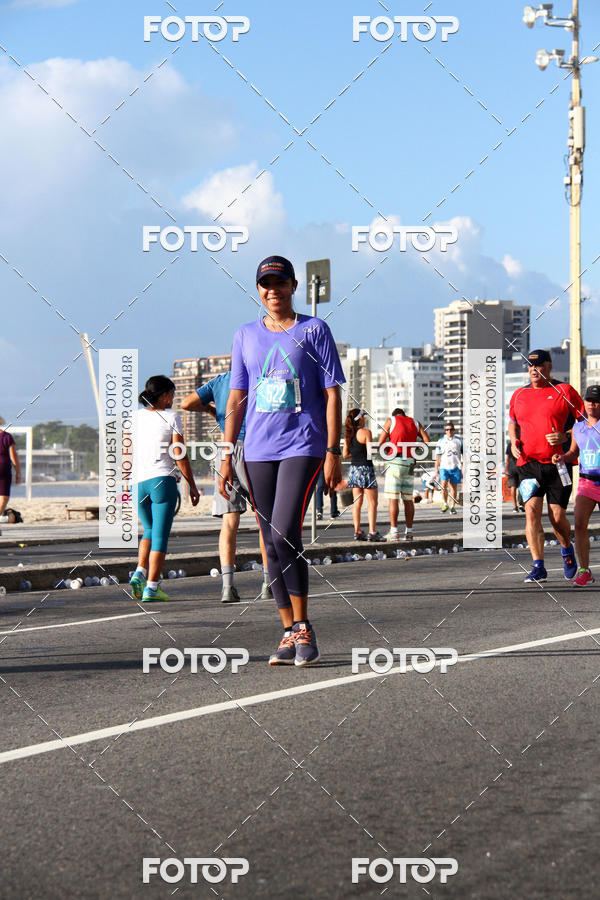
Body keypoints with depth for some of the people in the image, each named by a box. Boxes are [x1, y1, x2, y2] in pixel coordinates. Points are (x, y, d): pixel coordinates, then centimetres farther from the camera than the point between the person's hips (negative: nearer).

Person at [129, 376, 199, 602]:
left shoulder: (135, 416, 9)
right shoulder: (171, 418, -2)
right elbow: (180, 456, -4)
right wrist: (192, 486, 3)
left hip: (138, 482, 4)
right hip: (163, 481, -4)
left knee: (150, 530, 22)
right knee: (160, 535, 1)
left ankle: (139, 573, 4)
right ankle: (151, 587, -3)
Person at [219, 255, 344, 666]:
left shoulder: (314, 330, 3)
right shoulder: (246, 336, 14)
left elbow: (332, 394, 1)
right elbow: (236, 399, 16)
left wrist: (333, 452, -6)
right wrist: (227, 454, 9)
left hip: (303, 446, -4)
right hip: (258, 451, 4)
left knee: (285, 534, -17)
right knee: (272, 544, 4)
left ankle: (304, 627, -5)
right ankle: (290, 633, 11)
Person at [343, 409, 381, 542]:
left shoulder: (348, 435, 9)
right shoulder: (365, 432, -11)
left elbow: (345, 455, 12)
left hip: (353, 469, 7)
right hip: (365, 469, -7)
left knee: (357, 502, 9)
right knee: (372, 502, -4)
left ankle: (357, 531, 7)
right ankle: (372, 532, -9)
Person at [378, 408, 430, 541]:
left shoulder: (391, 420, 6)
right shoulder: (415, 422, 16)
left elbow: (381, 443, 2)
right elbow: (426, 440, 5)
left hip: (395, 461, -4)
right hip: (410, 464, 4)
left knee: (393, 498, -5)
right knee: (408, 499, 9)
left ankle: (394, 532, -10)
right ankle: (409, 532, 7)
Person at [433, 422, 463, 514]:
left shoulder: (459, 440, 8)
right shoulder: (441, 441, 8)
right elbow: (438, 457, 10)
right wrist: (436, 470, 6)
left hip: (455, 467, 1)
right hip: (444, 466, -1)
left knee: (454, 487, 3)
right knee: (444, 484, -18)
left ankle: (452, 506, 13)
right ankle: (444, 503, -4)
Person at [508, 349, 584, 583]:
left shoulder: (564, 391, 0)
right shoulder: (519, 395, 13)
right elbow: (513, 422, 29)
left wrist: (565, 436, -13)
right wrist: (514, 441, 9)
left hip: (557, 463, -3)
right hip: (528, 463, 3)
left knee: (557, 516, -2)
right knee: (531, 510, -12)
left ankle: (567, 549, 31)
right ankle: (538, 566, -10)